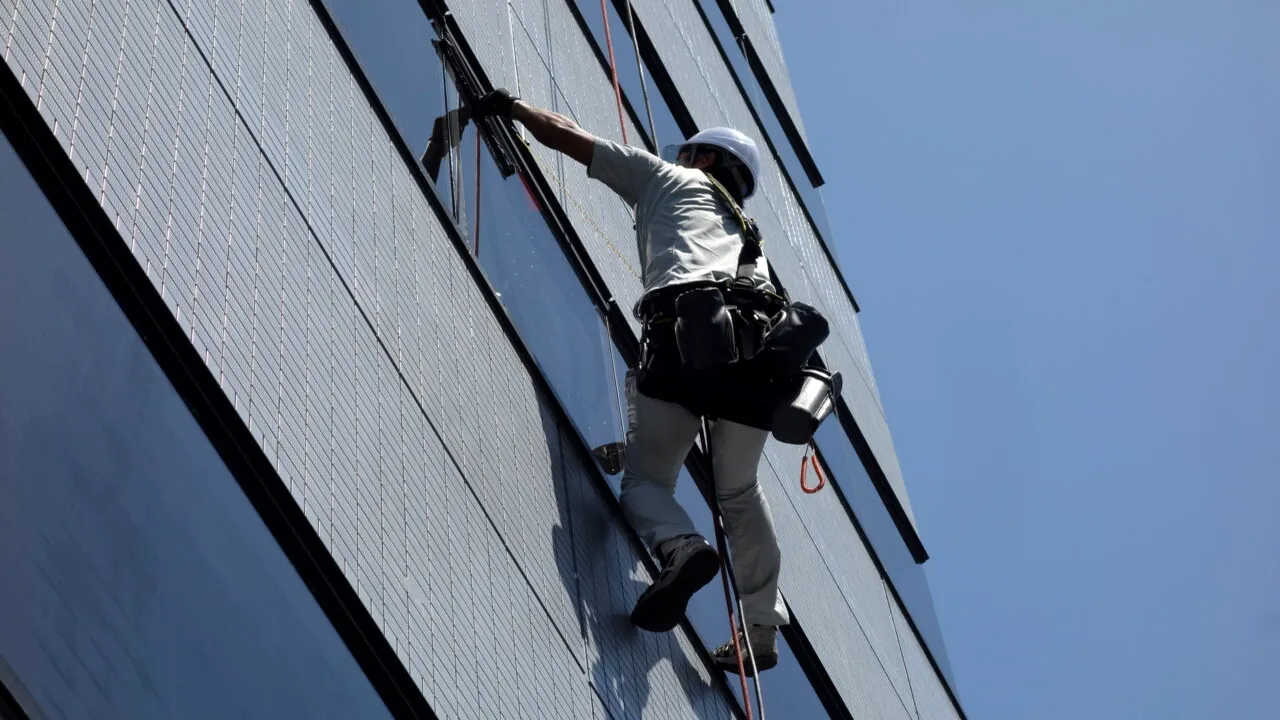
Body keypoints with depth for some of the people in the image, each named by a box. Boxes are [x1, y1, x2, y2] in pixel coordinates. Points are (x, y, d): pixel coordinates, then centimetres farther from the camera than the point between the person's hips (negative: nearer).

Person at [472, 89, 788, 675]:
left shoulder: (666, 177, 27)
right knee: (739, 491, 20)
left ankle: (680, 546, -28)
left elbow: (565, 136, 27)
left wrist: (511, 106, 42)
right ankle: (762, 629, 13)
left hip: (686, 330, -5)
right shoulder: (745, 226, 39)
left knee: (646, 478, 4)